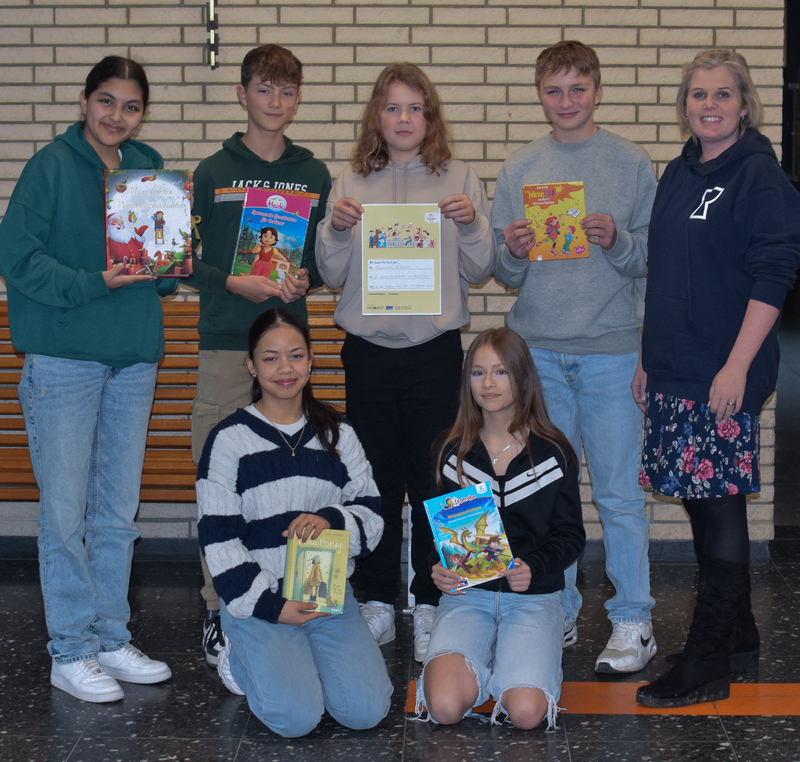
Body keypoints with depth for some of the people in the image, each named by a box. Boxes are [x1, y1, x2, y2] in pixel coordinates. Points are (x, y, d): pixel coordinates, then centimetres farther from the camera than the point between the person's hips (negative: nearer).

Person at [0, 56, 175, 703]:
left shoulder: (149, 169, 11)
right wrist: (93, 284, -20)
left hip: (134, 358, 6)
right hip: (63, 359, -5)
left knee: (119, 509, 11)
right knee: (65, 511, -1)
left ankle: (111, 637, 23)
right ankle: (71, 651, 10)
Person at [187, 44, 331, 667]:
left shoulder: (314, 176, 11)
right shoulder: (213, 173, 5)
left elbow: (329, 258, 14)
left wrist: (304, 280, -7)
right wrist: (235, 282, -12)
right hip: (226, 341, -2)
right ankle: (219, 606, 7)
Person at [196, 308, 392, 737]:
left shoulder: (337, 433, 10)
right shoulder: (229, 440, -2)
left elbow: (372, 514, 9)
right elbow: (218, 539, -4)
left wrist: (332, 520, -13)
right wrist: (268, 605, -11)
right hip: (256, 599, -3)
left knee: (365, 711, -17)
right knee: (295, 718, -22)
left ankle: (305, 657, 14)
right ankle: (240, 660, 10)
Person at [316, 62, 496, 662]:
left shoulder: (460, 181, 5)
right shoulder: (351, 184, 8)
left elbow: (480, 272, 4)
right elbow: (333, 276, 7)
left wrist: (472, 223, -13)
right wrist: (335, 229, -10)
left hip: (436, 349, -1)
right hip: (368, 350, 1)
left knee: (433, 479, 1)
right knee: (377, 479, 7)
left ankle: (430, 604, 12)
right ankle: (379, 604, 18)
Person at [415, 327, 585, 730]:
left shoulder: (553, 453, 1)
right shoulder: (453, 452, 6)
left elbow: (570, 534, 4)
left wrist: (533, 568, -17)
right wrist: (439, 567, -10)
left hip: (534, 596, -1)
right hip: (466, 594, 1)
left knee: (525, 712, -25)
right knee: (445, 707, -25)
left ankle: (519, 661, 10)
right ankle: (486, 659, 9)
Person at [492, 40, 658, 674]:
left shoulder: (632, 164, 4)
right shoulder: (519, 170, 11)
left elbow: (654, 259, 2)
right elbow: (504, 273, 11)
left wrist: (616, 240, -16)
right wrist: (512, 252, -10)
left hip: (611, 349, -3)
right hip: (538, 350, 3)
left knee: (619, 492, -1)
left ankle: (634, 623, 8)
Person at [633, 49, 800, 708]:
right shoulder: (678, 176, 15)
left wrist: (738, 366, -19)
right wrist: (648, 359, 17)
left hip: (725, 378, -7)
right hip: (674, 372, 8)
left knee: (720, 505, -4)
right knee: (703, 503, 12)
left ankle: (706, 667, 2)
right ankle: (738, 639, 25)